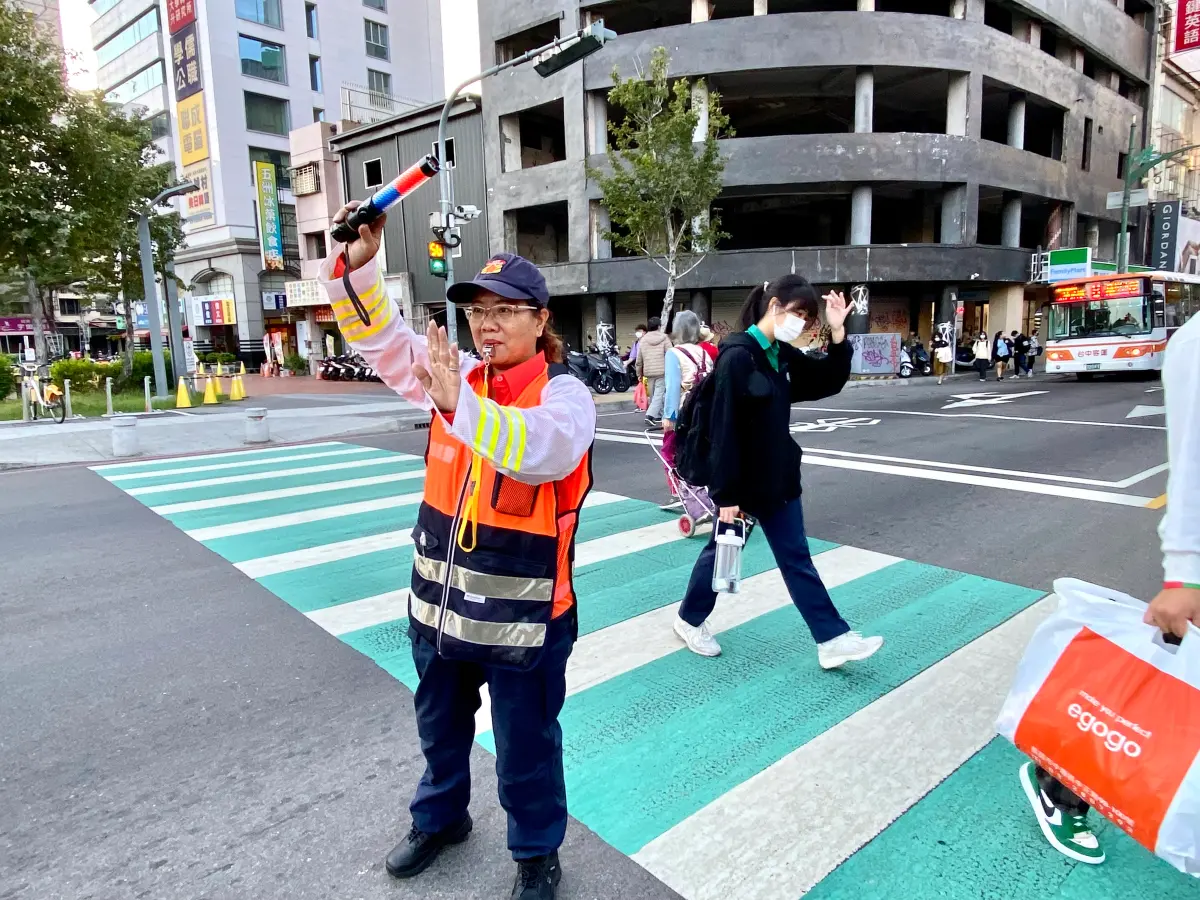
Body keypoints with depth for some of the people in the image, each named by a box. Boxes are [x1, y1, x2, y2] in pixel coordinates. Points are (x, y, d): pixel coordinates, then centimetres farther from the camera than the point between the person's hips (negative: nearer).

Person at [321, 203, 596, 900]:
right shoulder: (455, 375, 2)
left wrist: (460, 405, -45)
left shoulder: (564, 395, -16)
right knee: (440, 728, 29)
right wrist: (356, 266, -14)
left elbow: (542, 450, -36)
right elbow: (381, 337, 1)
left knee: (527, 750, 15)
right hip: (440, 604, 6)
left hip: (523, 618, -6)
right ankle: (439, 818, 56)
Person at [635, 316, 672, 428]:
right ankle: (650, 415, -18)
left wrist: (639, 373, 20)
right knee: (659, 394, -5)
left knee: (653, 395, 13)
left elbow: (639, 359, 11)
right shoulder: (664, 338, -3)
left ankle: (658, 417, 20)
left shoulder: (643, 340, 8)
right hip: (662, 371, -4)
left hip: (649, 372, 4)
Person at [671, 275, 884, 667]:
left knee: (796, 557, 11)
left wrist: (838, 333, -4)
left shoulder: (783, 355, 6)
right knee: (723, 550, 11)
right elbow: (724, 429, -22)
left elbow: (830, 382, 11)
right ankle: (690, 620, 33)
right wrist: (726, 493, -21)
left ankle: (832, 639, 17)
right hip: (741, 480, -7)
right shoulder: (737, 356, -20)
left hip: (777, 476, 8)